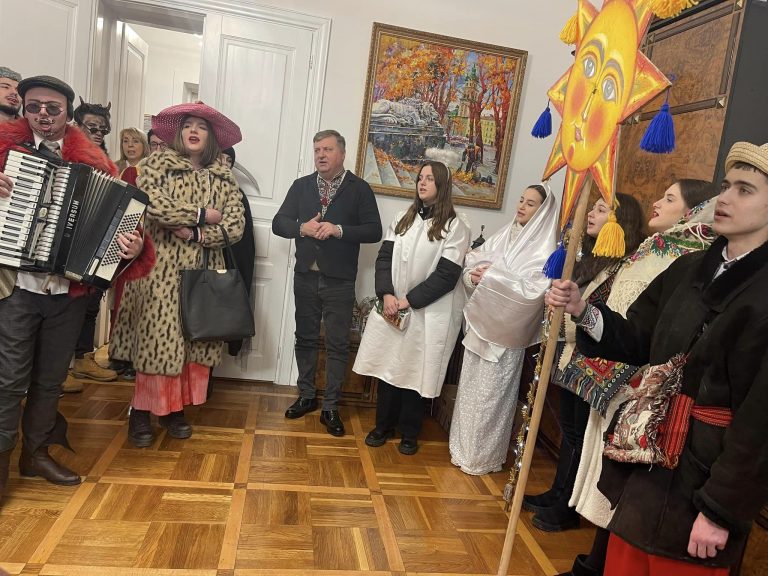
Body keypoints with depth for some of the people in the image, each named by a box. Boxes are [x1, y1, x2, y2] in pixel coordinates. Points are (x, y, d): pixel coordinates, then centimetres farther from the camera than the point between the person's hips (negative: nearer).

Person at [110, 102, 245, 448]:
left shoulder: (224, 178, 9)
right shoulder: (158, 164, 2)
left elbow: (235, 226, -1)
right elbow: (153, 204, -16)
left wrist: (194, 232, -13)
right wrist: (202, 215, -10)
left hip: (204, 273, 3)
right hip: (161, 269, -3)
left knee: (195, 340, 6)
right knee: (157, 338, -2)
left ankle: (175, 407, 21)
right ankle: (142, 410, 13)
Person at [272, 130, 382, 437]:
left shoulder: (360, 189, -2)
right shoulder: (301, 185, 9)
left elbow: (374, 231, -7)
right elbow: (279, 222, 5)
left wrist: (339, 230, -20)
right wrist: (302, 228, -14)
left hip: (339, 281, -3)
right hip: (305, 276, 4)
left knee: (338, 344, 2)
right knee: (305, 338, 13)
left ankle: (330, 408, 13)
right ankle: (306, 396, 29)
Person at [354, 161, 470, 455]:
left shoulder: (456, 226, -6)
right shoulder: (402, 218, 11)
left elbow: (447, 275, -12)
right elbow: (384, 257, 5)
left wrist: (409, 300, -14)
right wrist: (386, 295, -11)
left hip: (428, 314, -4)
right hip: (392, 308, 5)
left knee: (416, 372, 5)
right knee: (387, 367, 10)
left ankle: (409, 433, 23)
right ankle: (384, 425, 27)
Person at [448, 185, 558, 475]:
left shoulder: (545, 251, -10)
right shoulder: (501, 236, 8)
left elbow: (532, 292, -21)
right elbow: (471, 264, 8)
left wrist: (492, 276, -20)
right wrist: (473, 276, -15)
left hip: (505, 332, -6)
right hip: (479, 324, 6)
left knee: (491, 393, 4)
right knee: (470, 387, 15)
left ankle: (483, 456, 22)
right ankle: (463, 446, 32)